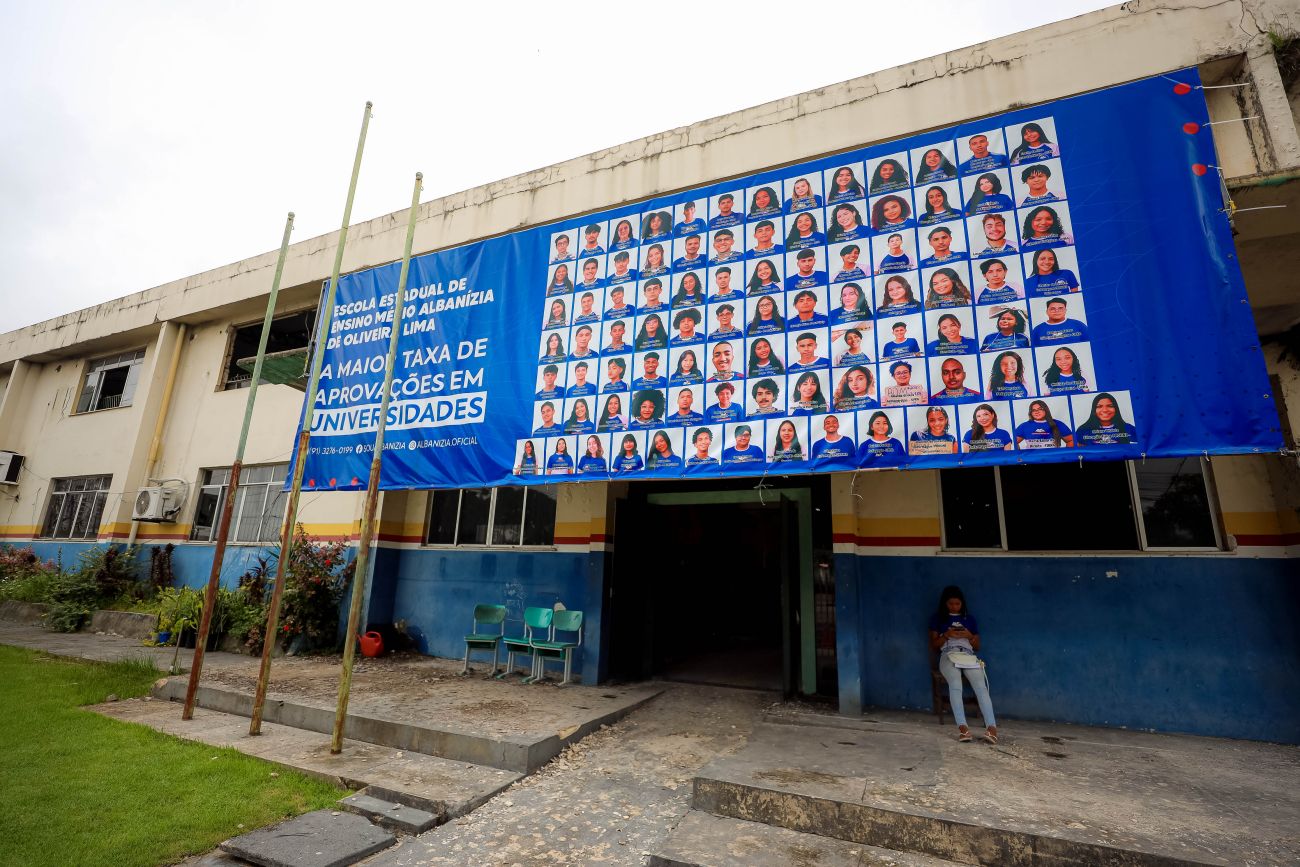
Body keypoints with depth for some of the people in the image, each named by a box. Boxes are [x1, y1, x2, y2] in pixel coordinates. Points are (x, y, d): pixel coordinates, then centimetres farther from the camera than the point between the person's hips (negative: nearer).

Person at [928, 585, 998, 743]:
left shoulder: (970, 619, 24)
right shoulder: (937, 618, 17)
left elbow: (977, 647, 21)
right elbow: (933, 645, 11)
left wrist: (969, 636, -1)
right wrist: (946, 635, -7)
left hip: (969, 656, 2)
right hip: (948, 655, -2)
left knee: (981, 686, -30)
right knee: (955, 684, -35)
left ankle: (991, 726, -43)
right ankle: (962, 727, -46)